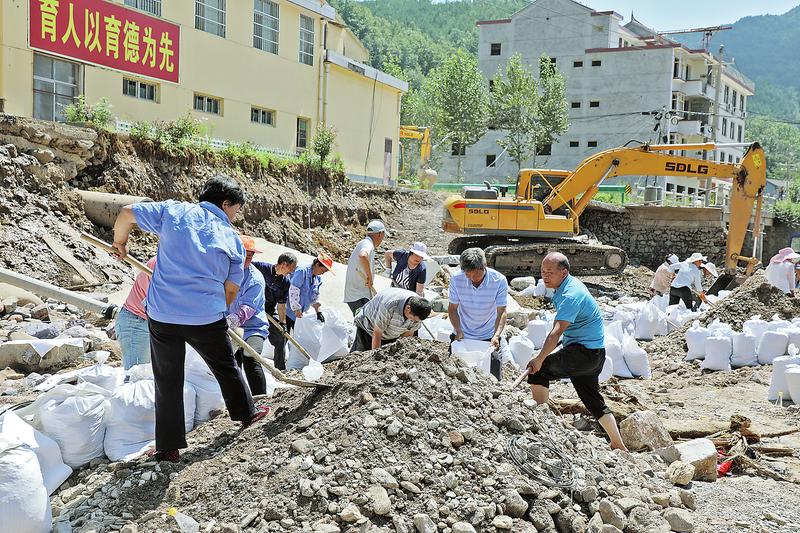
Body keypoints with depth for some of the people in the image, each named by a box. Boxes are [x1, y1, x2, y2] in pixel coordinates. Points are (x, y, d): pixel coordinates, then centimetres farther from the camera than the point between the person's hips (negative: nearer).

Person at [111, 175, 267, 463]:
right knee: (226, 367, 25)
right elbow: (231, 289, 5)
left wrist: (120, 243, 19)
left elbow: (127, 213, 1)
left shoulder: (174, 210, 3)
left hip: (161, 315, 1)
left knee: (168, 382, 13)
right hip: (207, 318, 0)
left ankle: (168, 447, 16)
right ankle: (246, 413, 42)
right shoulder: (232, 239, 3)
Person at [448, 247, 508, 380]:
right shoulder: (456, 280, -14)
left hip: (489, 337, -1)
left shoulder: (499, 281, -18)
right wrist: (458, 330, -19)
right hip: (463, 336, 1)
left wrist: (496, 335, -29)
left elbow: (501, 312, -15)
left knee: (494, 378, 0)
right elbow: (452, 308, -4)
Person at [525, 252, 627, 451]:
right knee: (593, 399, 16)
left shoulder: (570, 295, -23)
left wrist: (540, 359, -34)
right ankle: (618, 445, 22)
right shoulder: (570, 285, 9)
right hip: (593, 352, 11)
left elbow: (556, 332, -32)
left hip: (585, 352, -11)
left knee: (538, 370, -12)